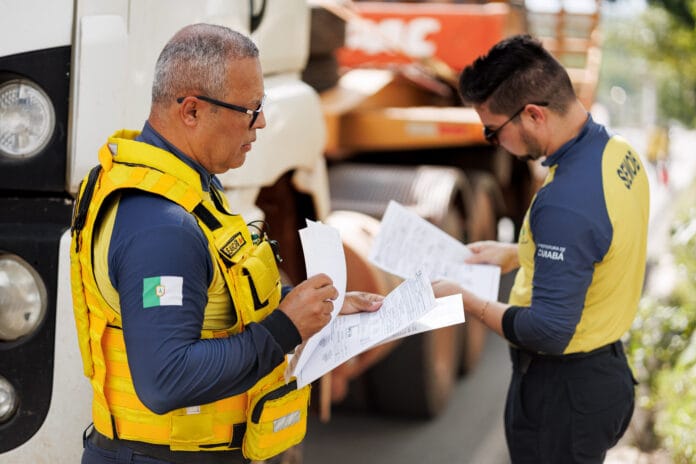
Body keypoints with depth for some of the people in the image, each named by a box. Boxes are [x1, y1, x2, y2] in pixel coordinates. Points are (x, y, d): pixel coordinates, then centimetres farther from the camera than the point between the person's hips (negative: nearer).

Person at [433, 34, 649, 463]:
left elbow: (547, 332, -28)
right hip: (608, 368, 9)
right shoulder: (618, 152, -2)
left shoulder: (566, 201, -31)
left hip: (564, 393, -9)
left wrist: (467, 301, -15)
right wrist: (518, 255, 17)